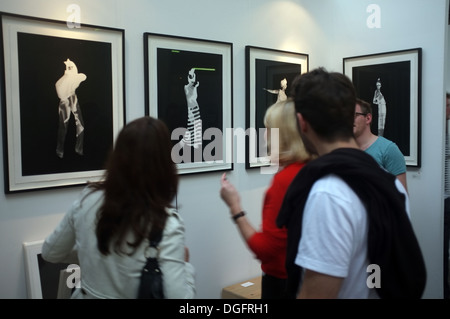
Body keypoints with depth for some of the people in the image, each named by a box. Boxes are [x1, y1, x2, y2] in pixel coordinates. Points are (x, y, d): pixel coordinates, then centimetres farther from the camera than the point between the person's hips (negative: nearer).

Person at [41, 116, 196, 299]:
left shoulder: (88, 199, -11)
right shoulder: (166, 224, -25)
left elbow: (50, 253, 3)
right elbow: (179, 296, -27)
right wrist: (184, 264, -10)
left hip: (87, 294, 4)